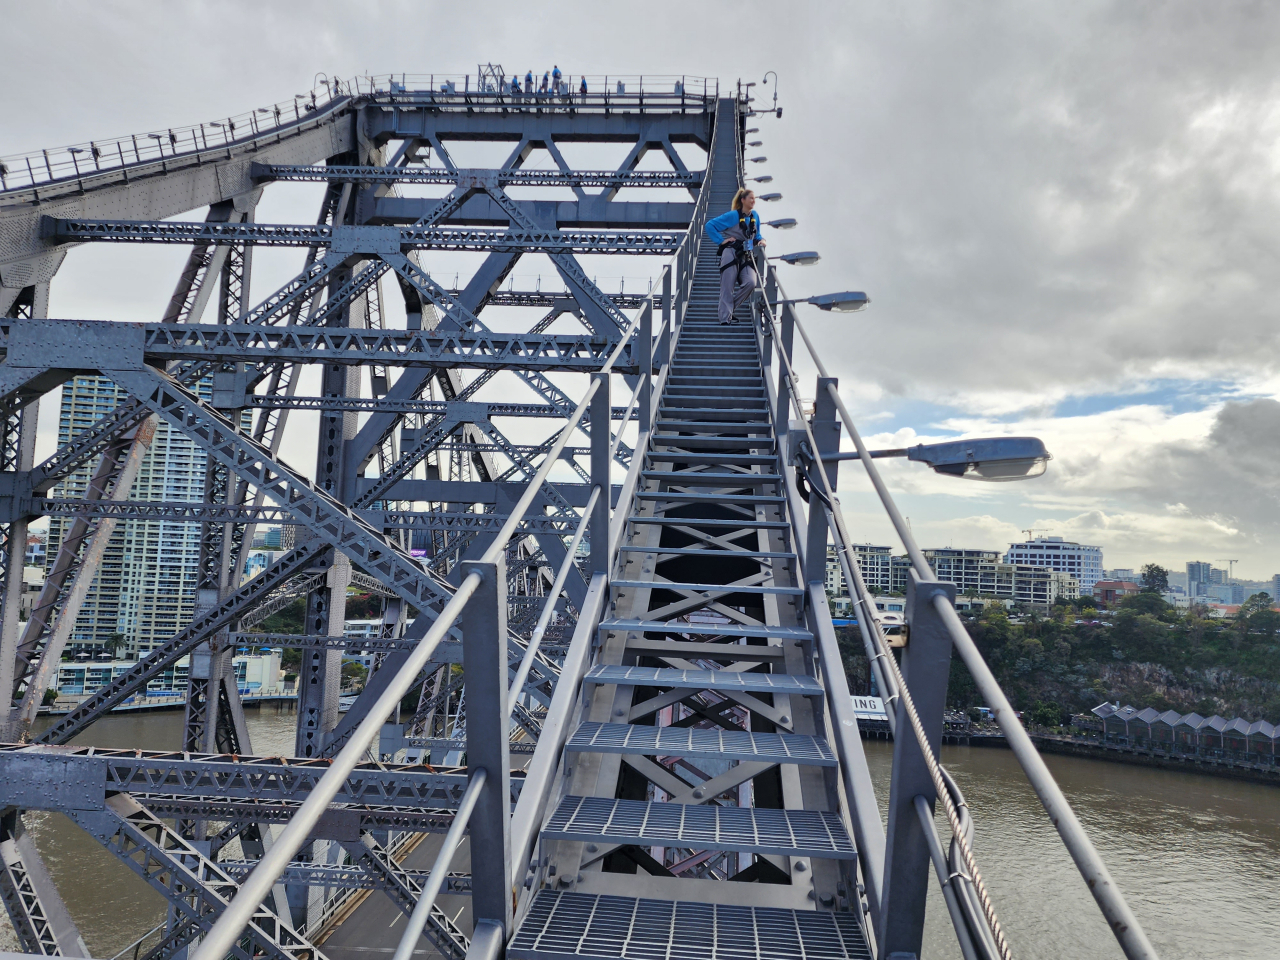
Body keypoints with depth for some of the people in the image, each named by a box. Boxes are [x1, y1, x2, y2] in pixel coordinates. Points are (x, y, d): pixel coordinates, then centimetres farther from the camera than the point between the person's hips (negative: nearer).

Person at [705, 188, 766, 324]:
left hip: (746, 255, 5)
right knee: (727, 287, -5)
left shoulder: (755, 216, 9)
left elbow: (756, 235, 24)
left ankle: (730, 307, 5)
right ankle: (725, 319, 2)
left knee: (751, 283, -14)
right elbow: (710, 225, -7)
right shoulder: (733, 216, -7)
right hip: (731, 253, -5)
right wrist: (721, 241, -10)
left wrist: (761, 240, 2)